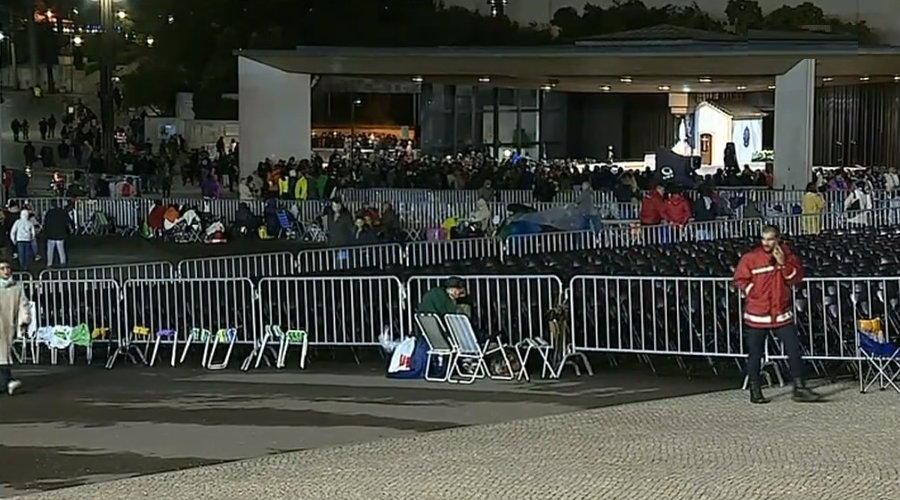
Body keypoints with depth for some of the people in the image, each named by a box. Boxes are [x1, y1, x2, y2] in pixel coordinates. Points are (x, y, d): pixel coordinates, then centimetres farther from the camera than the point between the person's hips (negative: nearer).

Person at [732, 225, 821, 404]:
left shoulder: (787, 255, 2)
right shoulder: (750, 258, -7)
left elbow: (797, 277, -3)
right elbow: (740, 280, -4)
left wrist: (783, 264, -15)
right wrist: (756, 294, -7)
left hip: (782, 313, 3)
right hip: (757, 315, -3)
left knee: (794, 350, 0)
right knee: (755, 354, 3)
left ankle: (799, 389, 7)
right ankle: (755, 391, 15)